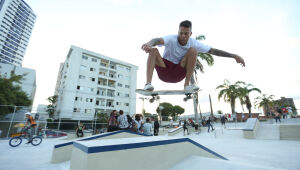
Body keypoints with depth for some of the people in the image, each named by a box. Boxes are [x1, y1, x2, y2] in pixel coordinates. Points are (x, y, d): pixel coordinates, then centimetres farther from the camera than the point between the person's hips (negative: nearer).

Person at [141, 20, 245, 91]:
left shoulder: (193, 43, -5)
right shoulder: (171, 39, -15)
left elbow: (213, 51, -5)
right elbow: (158, 40, -37)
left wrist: (234, 56, -9)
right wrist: (149, 44, -60)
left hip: (178, 74, 3)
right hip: (164, 72, -2)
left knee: (193, 50, -18)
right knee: (153, 50, -27)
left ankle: (187, 84, -18)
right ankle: (148, 83, -36)